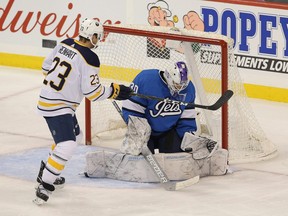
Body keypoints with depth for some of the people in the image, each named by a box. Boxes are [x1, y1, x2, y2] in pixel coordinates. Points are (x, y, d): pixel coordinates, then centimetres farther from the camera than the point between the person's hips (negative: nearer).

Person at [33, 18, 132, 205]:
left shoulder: (65, 44, 3)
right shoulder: (89, 58, -20)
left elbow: (47, 66, 14)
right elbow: (92, 92, -17)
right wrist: (114, 91, -4)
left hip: (47, 97, 9)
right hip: (58, 107, -9)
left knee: (74, 135, 26)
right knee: (67, 146, -18)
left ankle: (47, 170, 38)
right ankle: (45, 185, -21)